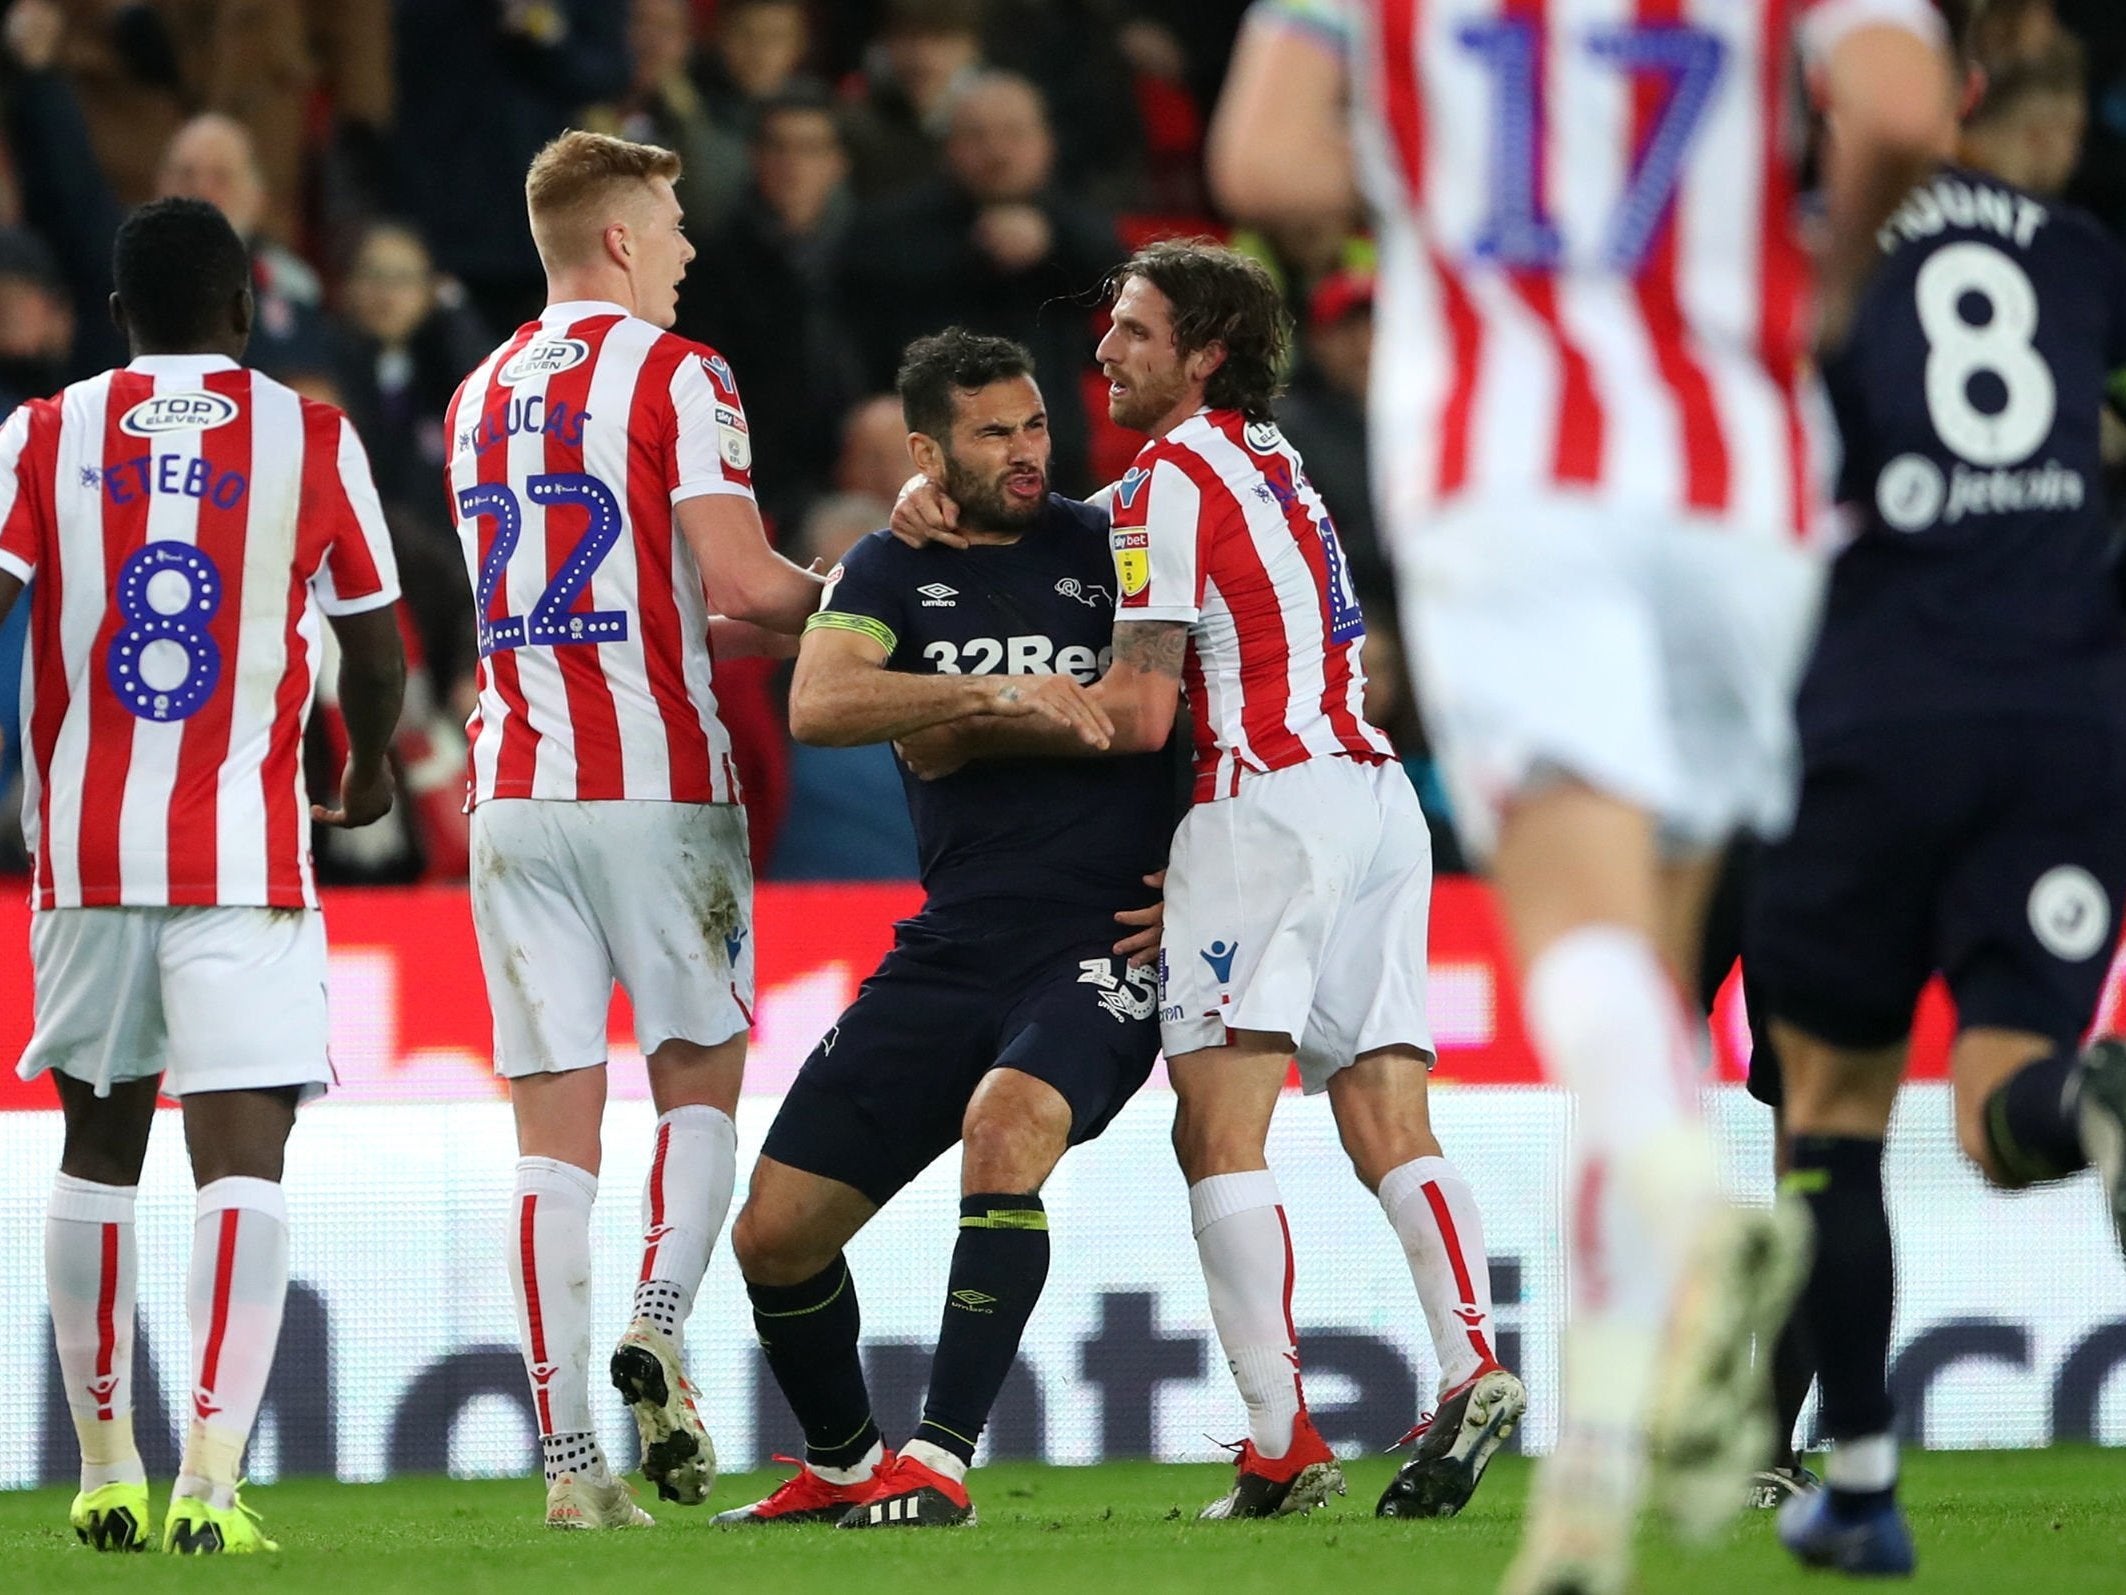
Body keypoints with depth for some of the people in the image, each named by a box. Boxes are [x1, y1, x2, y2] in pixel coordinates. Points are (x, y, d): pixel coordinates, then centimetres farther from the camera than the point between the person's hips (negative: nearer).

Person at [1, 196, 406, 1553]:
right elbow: (376, 650, 9)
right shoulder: (309, 439, 2)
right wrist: (371, 771, 29)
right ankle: (213, 1476, -22)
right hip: (246, 852, -2)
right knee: (241, 1159, -6)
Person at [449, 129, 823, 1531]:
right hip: (659, 785, -4)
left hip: (516, 795, 4)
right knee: (699, 1084, 10)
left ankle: (570, 1455, -5)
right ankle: (658, 1325, -14)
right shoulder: (675, 375, -4)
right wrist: (837, 591, 6)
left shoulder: (481, 399, 16)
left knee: (556, 1129, 1)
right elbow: (741, 583, -13)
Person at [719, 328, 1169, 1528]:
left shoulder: (1110, 549, 4)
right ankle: (840, 1466, 27)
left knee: (1007, 1122, -34)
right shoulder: (892, 572, 6)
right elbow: (818, 705, -14)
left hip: (1105, 946, -3)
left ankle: (939, 1463, -30)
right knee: (777, 1233, 0)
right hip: (952, 955, 3)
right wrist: (997, 692, -25)